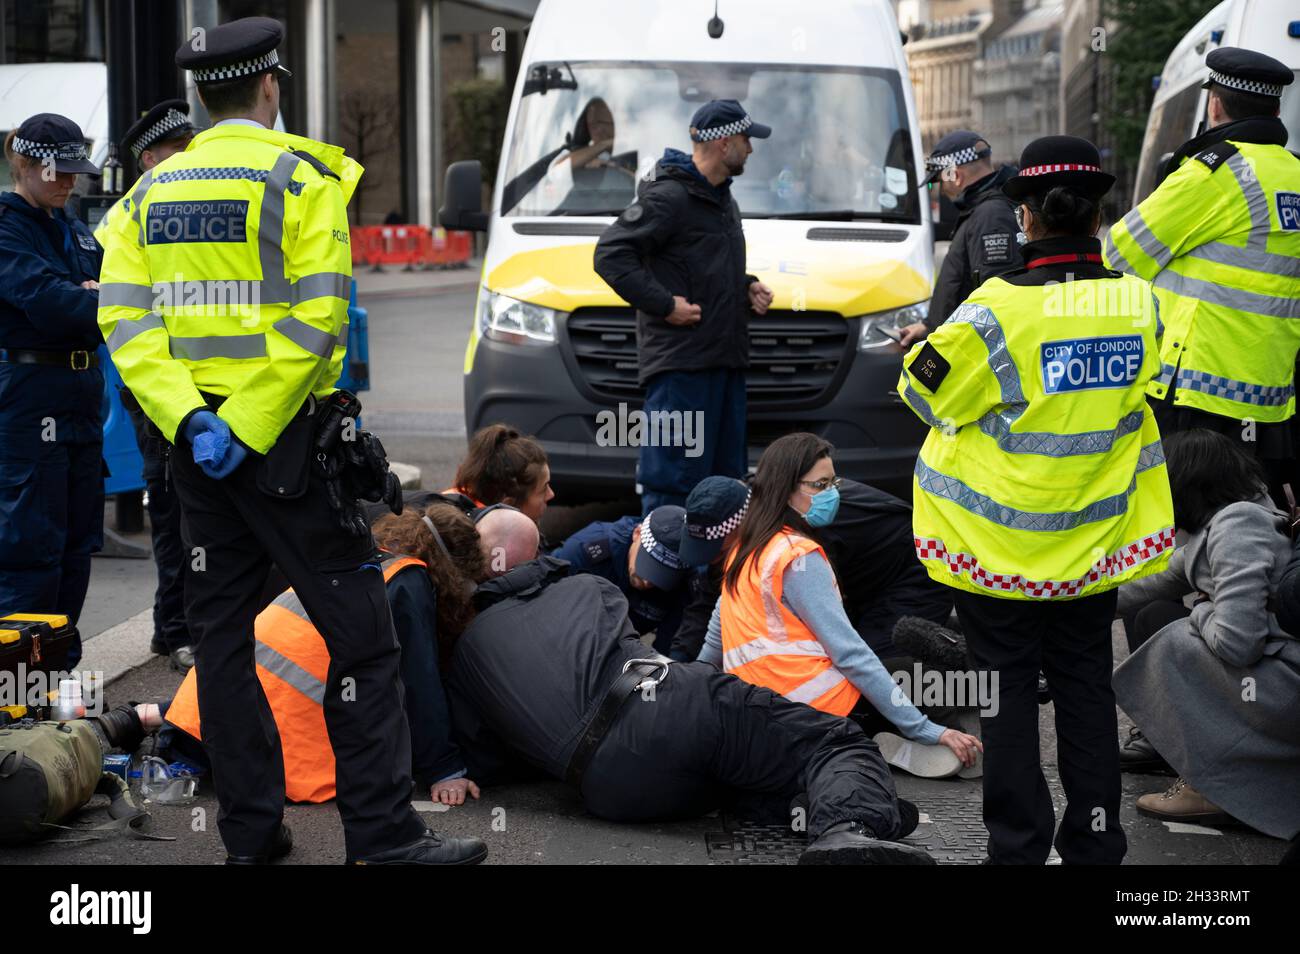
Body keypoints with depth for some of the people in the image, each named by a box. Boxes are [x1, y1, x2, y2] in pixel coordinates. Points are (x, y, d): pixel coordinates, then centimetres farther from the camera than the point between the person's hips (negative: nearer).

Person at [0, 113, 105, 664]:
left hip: (81, 395, 8)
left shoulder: (72, 230, 18)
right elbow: (45, 301, -21)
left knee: (77, 541, 11)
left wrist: (95, 292, -10)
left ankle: (60, 665, 19)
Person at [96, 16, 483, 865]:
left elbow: (125, 317, -1)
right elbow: (314, 321, -18)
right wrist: (247, 430, -16)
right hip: (285, 442, -6)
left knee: (221, 635, 13)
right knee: (360, 635, -2)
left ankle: (251, 830, 17)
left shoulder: (154, 190, 10)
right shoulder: (301, 177, -7)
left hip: (197, 444, 6)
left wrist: (188, 420, -10)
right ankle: (383, 835, -3)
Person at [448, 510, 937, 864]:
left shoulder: (464, 649, 22)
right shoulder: (588, 588, 28)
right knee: (837, 743, 4)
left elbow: (484, 763, 24)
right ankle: (848, 826, -32)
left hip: (615, 789, 0)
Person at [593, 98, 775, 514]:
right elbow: (610, 254, -16)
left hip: (726, 361, 10)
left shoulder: (723, 199, 19)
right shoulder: (667, 197, -12)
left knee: (727, 476, 13)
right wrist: (663, 304, -18)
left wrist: (748, 287, 13)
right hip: (680, 364, -10)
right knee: (673, 479, -9)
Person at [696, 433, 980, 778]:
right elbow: (850, 654, -17)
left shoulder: (745, 548, 14)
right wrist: (927, 731, -17)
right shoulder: (800, 558, -12)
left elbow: (715, 638, 23)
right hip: (823, 708, -9)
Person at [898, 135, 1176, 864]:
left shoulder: (999, 311, -21)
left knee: (1008, 687, 8)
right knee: (1085, 683, 16)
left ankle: (1019, 843, 13)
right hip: (1094, 543, 4)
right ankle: (1095, 839, 21)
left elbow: (926, 393, -8)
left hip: (1001, 543, -4)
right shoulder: (1139, 306, -7)